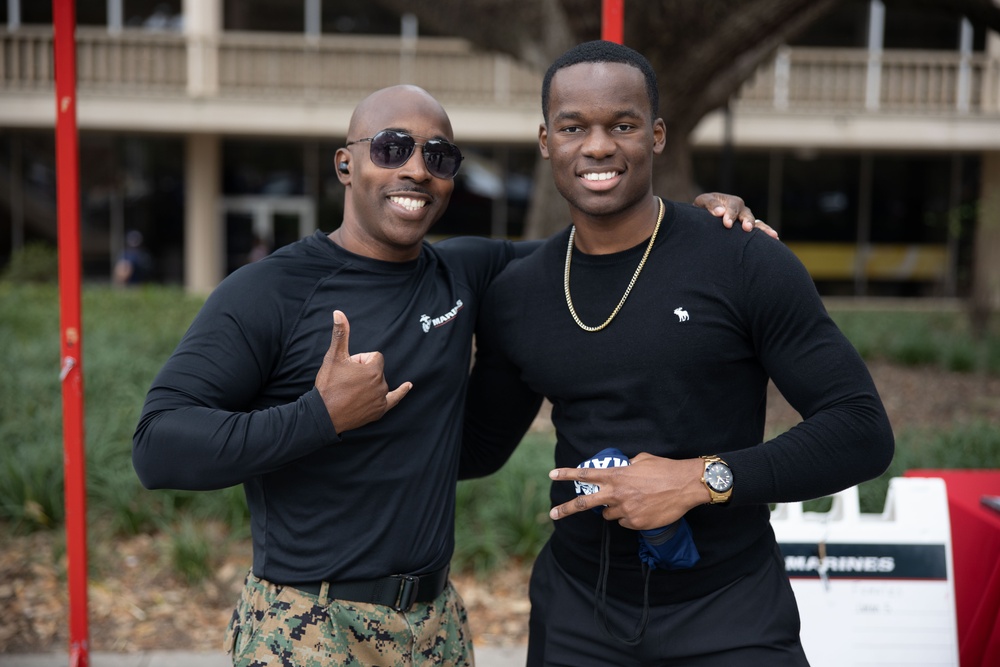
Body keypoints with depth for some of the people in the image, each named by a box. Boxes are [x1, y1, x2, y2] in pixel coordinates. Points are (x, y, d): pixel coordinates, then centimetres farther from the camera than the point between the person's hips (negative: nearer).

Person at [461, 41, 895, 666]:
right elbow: (478, 446, 14)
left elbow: (863, 430, -12)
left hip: (730, 616, -3)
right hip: (574, 615, 4)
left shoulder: (747, 263, -11)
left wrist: (705, 479, -21)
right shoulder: (515, 296, 1)